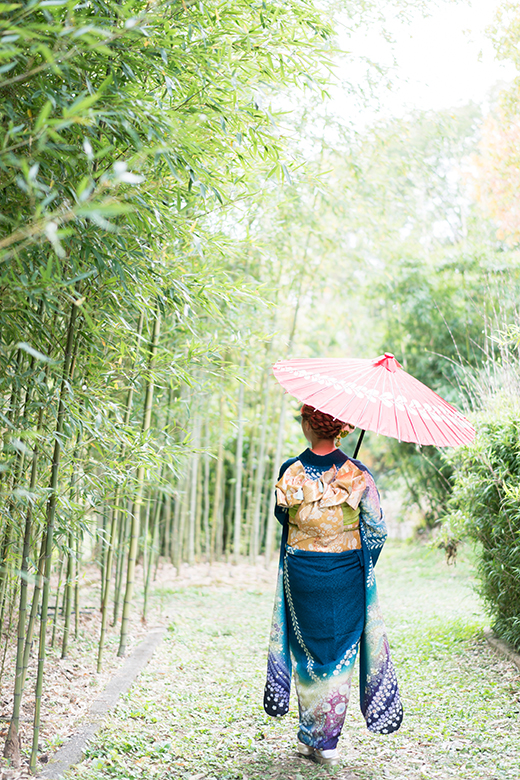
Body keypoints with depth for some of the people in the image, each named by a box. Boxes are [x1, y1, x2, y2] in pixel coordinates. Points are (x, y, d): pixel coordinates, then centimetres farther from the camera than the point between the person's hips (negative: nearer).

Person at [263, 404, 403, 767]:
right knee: (340, 651, 11)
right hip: (347, 576, 0)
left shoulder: (291, 473, -9)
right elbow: (377, 529, -4)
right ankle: (327, 741, 15)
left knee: (307, 652, 16)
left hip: (301, 574, 0)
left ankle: (309, 737, 23)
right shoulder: (357, 474, -10)